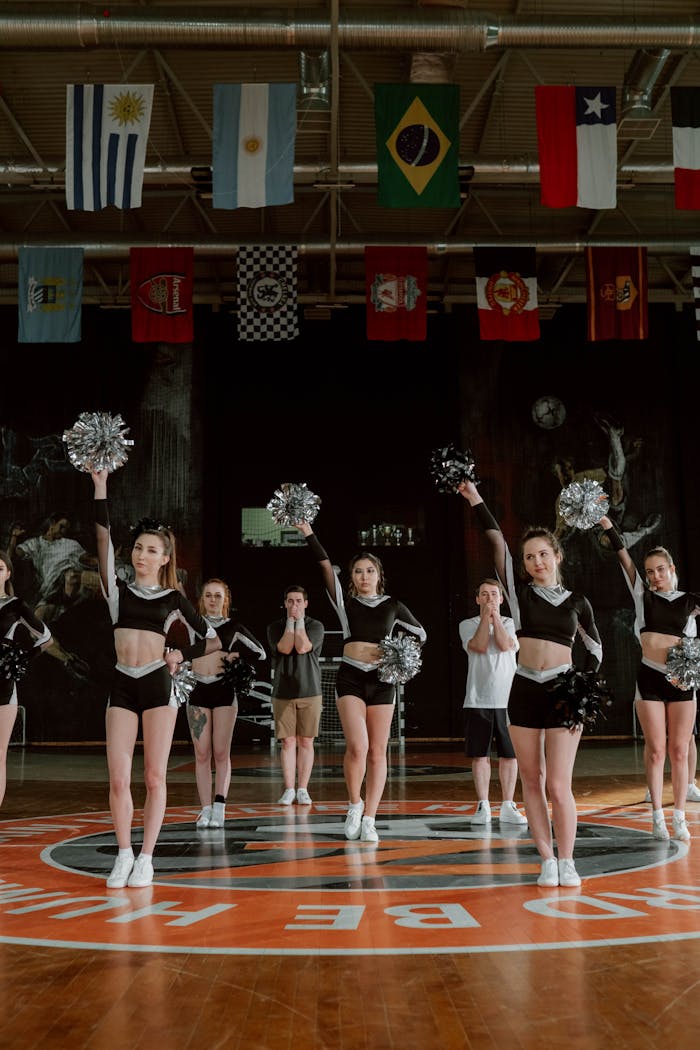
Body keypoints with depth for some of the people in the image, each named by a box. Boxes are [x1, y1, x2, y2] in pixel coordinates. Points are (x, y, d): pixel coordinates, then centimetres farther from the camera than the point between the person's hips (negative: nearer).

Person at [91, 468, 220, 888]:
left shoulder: (174, 598, 8)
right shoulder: (119, 590, 10)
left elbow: (213, 640, 12)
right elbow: (104, 541, -2)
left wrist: (182, 655, -6)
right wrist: (100, 485, -8)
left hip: (158, 683, -1)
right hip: (122, 686, 1)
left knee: (154, 776, -1)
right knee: (118, 778, -2)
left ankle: (146, 858, 8)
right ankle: (124, 855, 12)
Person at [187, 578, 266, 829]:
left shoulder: (233, 628, 6)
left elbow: (260, 653, 6)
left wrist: (235, 656, -2)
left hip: (224, 691, -1)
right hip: (198, 691, 1)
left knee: (221, 753, -2)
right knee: (202, 754, -1)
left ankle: (219, 807, 0)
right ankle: (206, 809, 2)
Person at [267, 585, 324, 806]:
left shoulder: (316, 626, 3)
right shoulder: (275, 627, 7)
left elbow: (302, 647, -14)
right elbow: (285, 648, -11)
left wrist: (299, 621, -6)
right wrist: (290, 621, -5)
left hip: (310, 692, 0)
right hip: (283, 693, 1)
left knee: (306, 742, 1)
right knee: (288, 742, 1)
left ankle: (303, 790, 8)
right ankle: (289, 790, 7)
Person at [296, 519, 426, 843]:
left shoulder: (392, 605, 9)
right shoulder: (345, 602, 7)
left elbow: (419, 634, 17)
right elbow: (325, 565, -2)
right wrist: (308, 533, -9)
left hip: (382, 679, 1)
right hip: (350, 677, -1)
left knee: (377, 752, 1)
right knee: (357, 746, -16)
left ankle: (368, 820, 7)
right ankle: (355, 804, 8)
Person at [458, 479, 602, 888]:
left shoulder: (577, 601, 6)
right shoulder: (520, 592, 6)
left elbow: (595, 647, 16)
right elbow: (498, 542, -2)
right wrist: (476, 499, -9)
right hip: (524, 690, 2)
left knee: (559, 784, -7)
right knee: (532, 781, 4)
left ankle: (567, 861, 8)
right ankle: (547, 860, 13)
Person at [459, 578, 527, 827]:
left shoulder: (510, 623, 9)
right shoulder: (468, 624, 7)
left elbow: (505, 645, -11)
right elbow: (480, 646, -12)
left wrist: (495, 615, -7)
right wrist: (485, 616, -8)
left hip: (507, 698, 1)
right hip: (478, 700, -1)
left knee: (509, 754, 3)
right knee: (480, 755, 2)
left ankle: (507, 807, 12)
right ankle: (483, 807, 11)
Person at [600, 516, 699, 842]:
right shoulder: (643, 596, 6)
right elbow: (624, 558, -1)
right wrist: (607, 524, -7)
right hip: (649, 678, 0)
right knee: (655, 750, 0)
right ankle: (658, 817, 7)